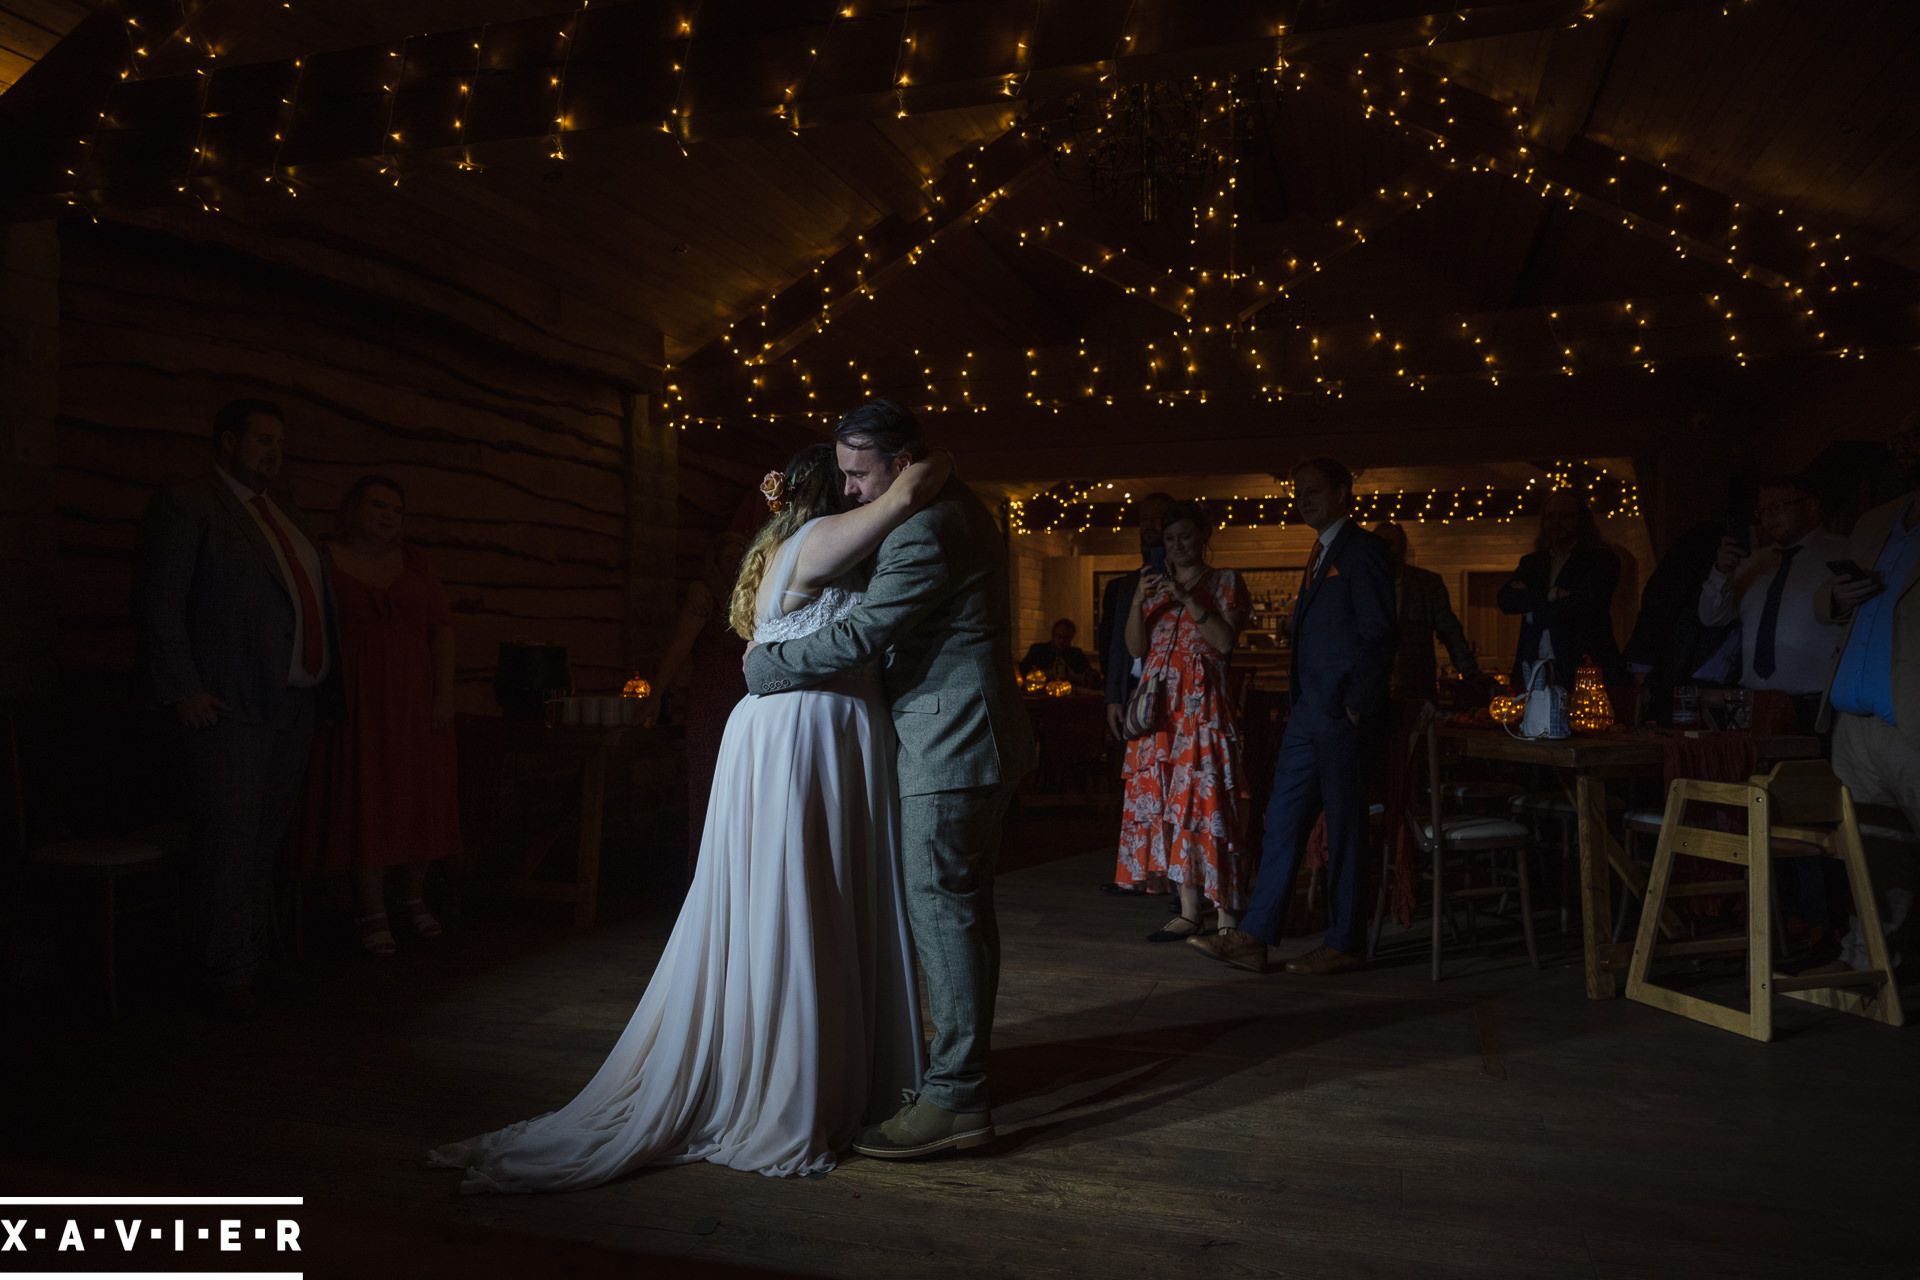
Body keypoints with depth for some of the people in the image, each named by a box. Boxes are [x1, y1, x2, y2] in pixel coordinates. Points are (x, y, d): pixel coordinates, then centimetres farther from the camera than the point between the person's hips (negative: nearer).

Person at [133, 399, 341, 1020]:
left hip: (294, 705, 7)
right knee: (229, 842, -3)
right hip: (230, 706, -7)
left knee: (268, 841, 10)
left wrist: (327, 683, 16)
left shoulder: (287, 516, 21)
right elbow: (156, 603, -9)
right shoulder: (184, 505, -2)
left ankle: (256, 956, 20)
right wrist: (182, 690, -13)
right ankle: (230, 977, 5)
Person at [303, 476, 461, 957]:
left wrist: (444, 693, -3)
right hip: (355, 708, -3)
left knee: (419, 802, 6)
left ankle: (414, 900, 21)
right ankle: (373, 914, 7)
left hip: (416, 703, 3)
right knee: (363, 804, -1)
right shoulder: (324, 561, 1)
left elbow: (442, 628, 5)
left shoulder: (414, 563, 9)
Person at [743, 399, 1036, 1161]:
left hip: (950, 746, -11)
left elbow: (861, 636, -22)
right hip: (976, 740, 11)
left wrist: (765, 664, -8)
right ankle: (962, 1056, 28)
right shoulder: (957, 507, 15)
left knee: (940, 908, -7)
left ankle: (955, 1098, -2)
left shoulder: (926, 529, -18)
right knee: (965, 905, 16)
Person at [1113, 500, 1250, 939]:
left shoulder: (1225, 582, 6)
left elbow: (1226, 642, -8)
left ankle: (1227, 913, -5)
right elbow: (1135, 648, 9)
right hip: (1159, 709, 5)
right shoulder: (1155, 584, 18)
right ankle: (1188, 911, 7)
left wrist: (1188, 599, -14)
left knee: (1207, 802, -10)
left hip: (1202, 706, -5)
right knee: (1165, 804, 2)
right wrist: (1138, 601, -5)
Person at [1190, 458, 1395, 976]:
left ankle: (1345, 943, 12)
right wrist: (1297, 691, 13)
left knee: (1344, 829, 1)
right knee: (1283, 821, 7)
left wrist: (1357, 709, -15)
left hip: (1342, 715, -9)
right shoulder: (1320, 553, 20)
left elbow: (1377, 634, -13)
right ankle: (1253, 937, 10)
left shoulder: (1362, 549, -8)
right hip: (1308, 714, 9)